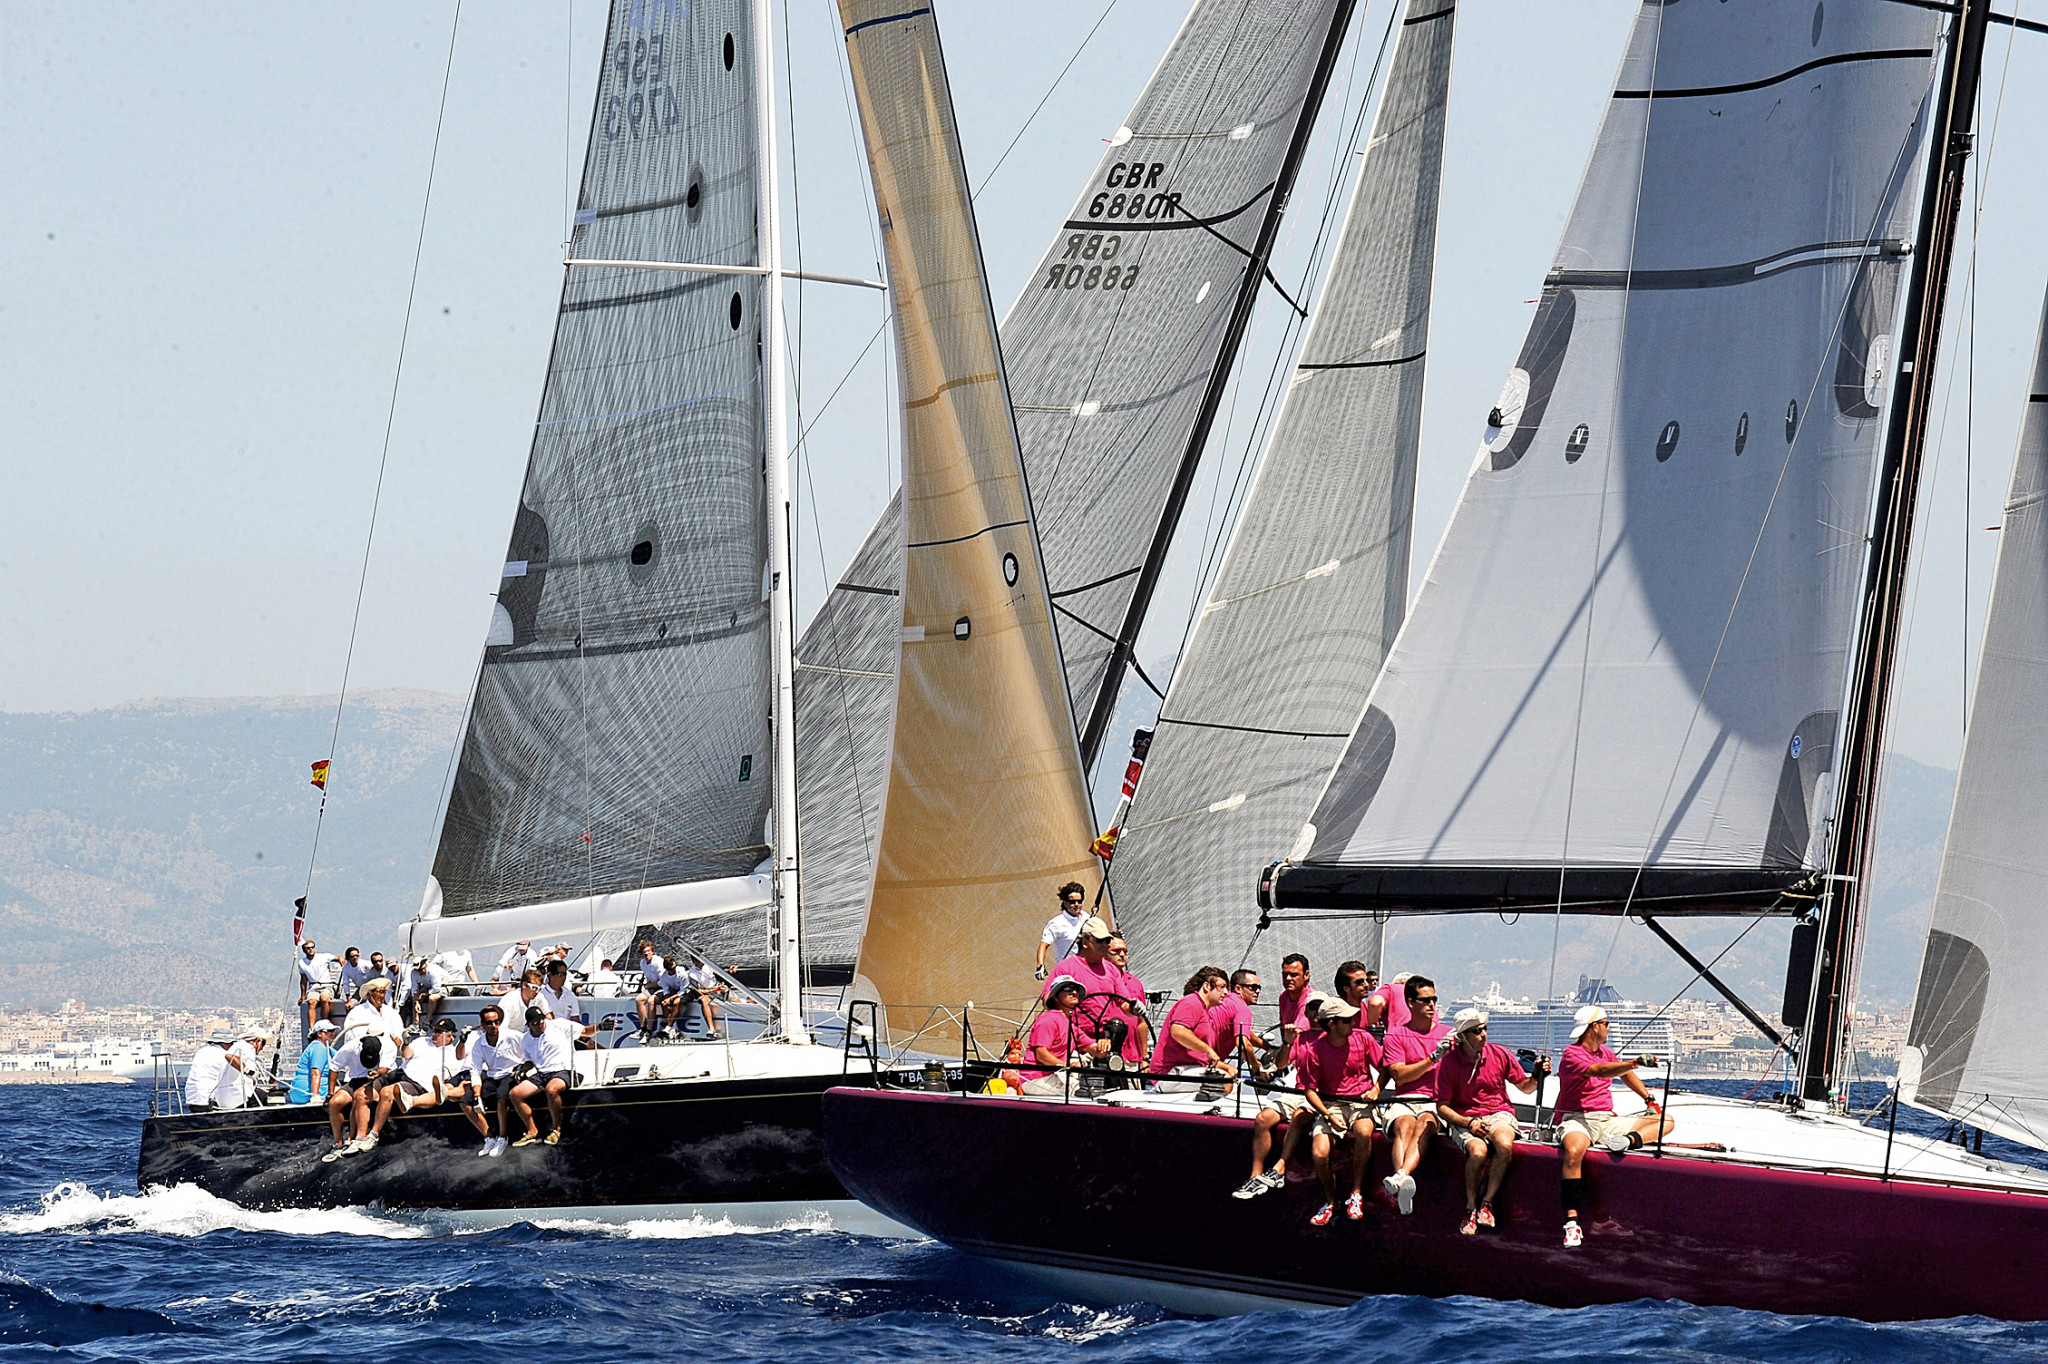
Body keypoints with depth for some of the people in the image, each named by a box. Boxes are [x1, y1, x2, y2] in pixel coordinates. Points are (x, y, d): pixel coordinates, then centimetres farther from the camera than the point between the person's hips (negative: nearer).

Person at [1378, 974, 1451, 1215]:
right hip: (1402, 1102, 0)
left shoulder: (1448, 1034, 19)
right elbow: (1399, 1076, 0)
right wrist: (1433, 1058, -9)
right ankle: (1403, 1186, -60)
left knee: (1424, 1126, -35)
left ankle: (1399, 1178, -62)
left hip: (1437, 1103, 0)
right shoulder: (1396, 1035, 14)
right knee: (1405, 1125, -36)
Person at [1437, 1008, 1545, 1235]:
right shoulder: (1448, 1064, -4)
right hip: (1463, 1119, -2)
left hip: (1498, 1113, 2)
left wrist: (1537, 1078, -14)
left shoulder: (1499, 1054, 1)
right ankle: (1471, 1208, -14)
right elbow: (1442, 1107, -2)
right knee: (1478, 1151, -34)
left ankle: (1487, 1202, -18)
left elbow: (1525, 1088, 9)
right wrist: (1468, 1122, -17)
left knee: (1504, 1145, -34)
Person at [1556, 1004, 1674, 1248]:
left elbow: (1624, 1073, 35)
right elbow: (1601, 1071, -28)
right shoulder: (1572, 1055, -9)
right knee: (1574, 1152, -42)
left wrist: (1649, 1099, 29)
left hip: (1608, 1121, 8)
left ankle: (1629, 1140, -31)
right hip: (1577, 1120, -8)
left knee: (1665, 1121, -1)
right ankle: (1571, 1222, -44)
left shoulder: (1603, 1051, 18)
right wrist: (1634, 1063, -41)